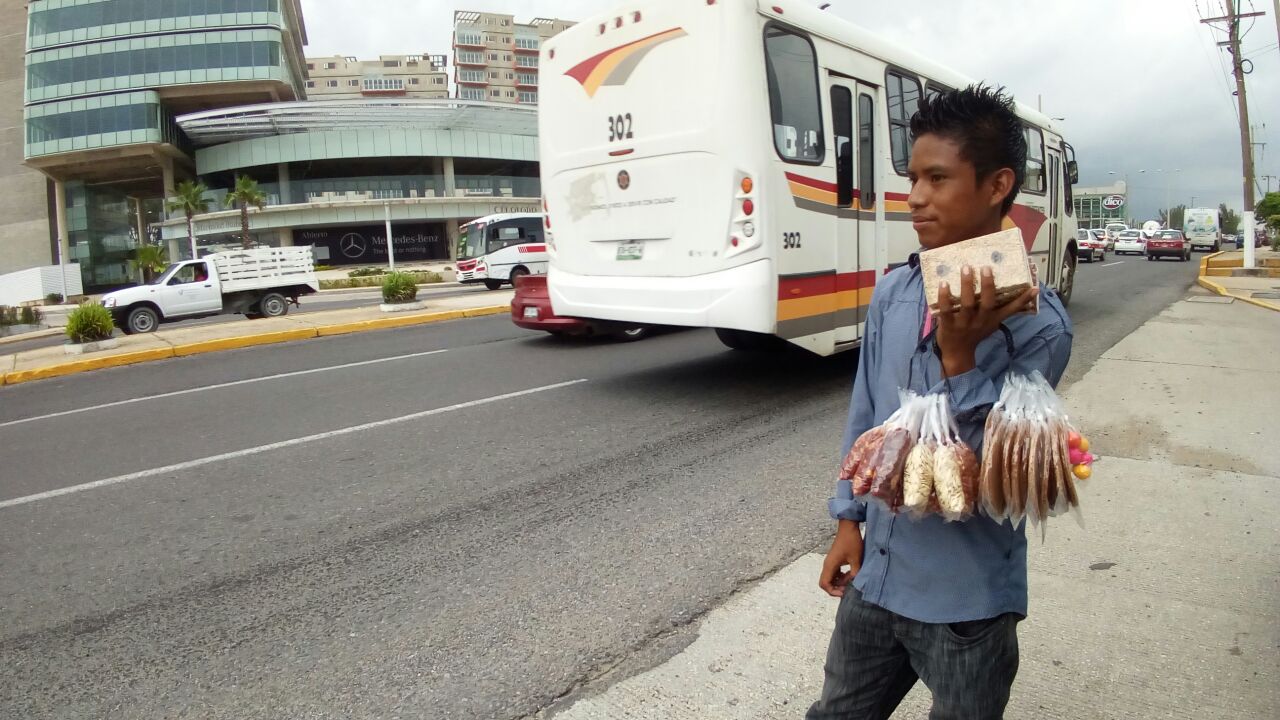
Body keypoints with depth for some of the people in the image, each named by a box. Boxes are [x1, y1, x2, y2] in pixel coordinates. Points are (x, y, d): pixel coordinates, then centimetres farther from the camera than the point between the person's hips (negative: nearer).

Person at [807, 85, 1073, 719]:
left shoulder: (1037, 324, -16)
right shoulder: (891, 292, -2)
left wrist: (959, 356, -29)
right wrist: (849, 518, 9)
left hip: (967, 604, -4)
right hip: (873, 580, 5)